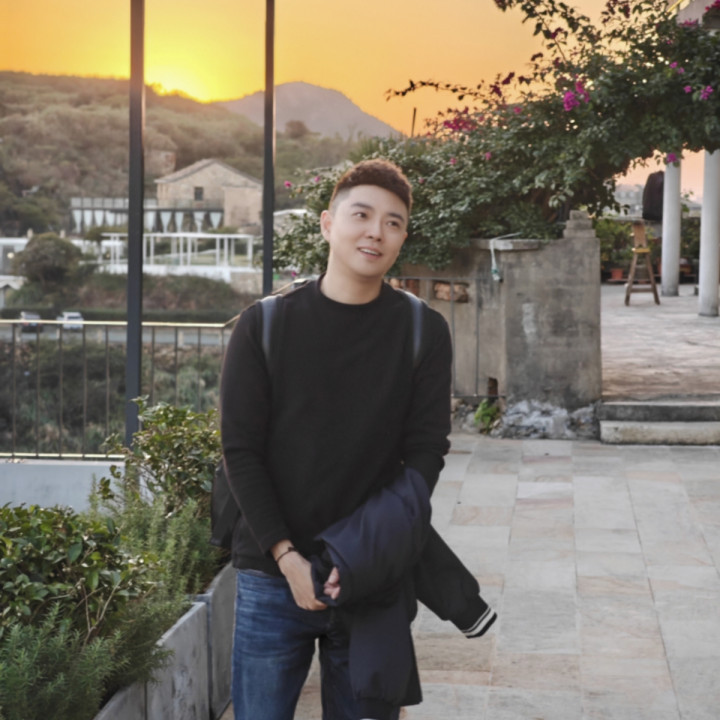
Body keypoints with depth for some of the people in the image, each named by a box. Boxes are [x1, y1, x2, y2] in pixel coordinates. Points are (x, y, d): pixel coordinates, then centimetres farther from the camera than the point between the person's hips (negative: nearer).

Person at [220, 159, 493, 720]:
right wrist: (288, 557, -12)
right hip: (273, 575, 0)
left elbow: (424, 455, -4)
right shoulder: (265, 326, -1)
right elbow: (242, 452, -3)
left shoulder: (423, 332, 0)